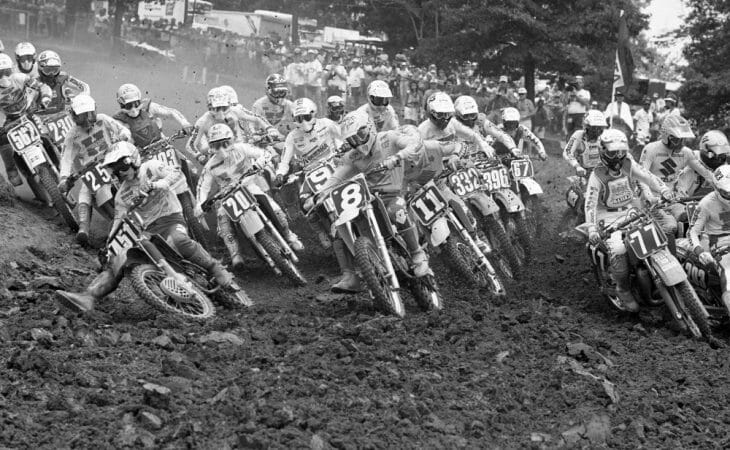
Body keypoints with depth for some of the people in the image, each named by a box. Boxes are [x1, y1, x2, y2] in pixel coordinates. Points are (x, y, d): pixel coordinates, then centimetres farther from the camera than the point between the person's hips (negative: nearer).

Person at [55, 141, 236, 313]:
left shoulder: (151, 167, 5)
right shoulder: (121, 196, 17)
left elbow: (175, 174, -9)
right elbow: (118, 221, 12)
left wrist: (155, 185, -25)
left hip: (170, 218, -4)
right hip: (147, 231, 5)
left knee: (178, 241, -41)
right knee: (115, 265, -13)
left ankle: (217, 270, -30)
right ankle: (87, 298, -27)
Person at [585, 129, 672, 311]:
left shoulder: (629, 165, 0)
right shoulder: (597, 175, -12)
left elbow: (647, 177, -5)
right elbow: (590, 202, -17)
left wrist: (664, 189, -24)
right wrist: (592, 229, -29)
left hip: (632, 209, 5)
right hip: (609, 216, -5)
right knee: (618, 248, -25)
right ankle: (623, 290, -7)